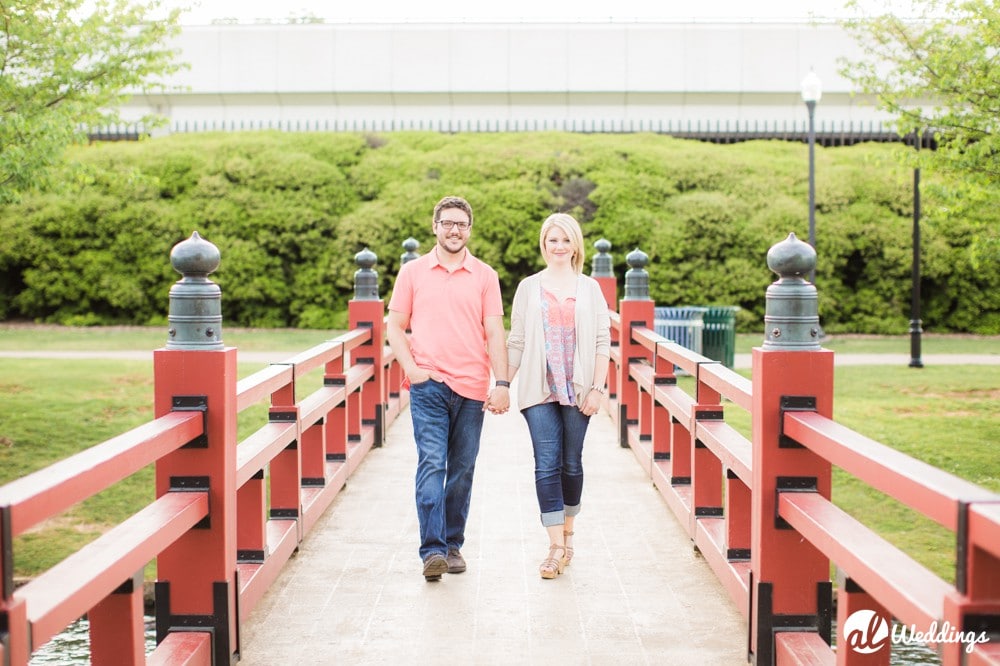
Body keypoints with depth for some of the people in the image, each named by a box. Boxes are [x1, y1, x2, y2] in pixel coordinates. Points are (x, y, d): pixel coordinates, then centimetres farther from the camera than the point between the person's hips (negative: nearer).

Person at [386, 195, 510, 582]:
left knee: (462, 470, 7)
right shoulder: (413, 272, 8)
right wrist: (411, 368, -5)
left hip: (472, 388, 1)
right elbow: (395, 326, 10)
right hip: (428, 385, -1)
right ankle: (432, 550, -13)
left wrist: (502, 383, -4)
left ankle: (453, 544, 18)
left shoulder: (484, 276, 8)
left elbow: (495, 333, 5)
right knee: (431, 463, -11)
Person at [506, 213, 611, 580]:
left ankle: (567, 532, 27)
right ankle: (556, 546, -7)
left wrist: (597, 388, -5)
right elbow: (516, 341, 8)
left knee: (571, 464, 8)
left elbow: (603, 341, 4)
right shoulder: (529, 287, 7)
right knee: (546, 465, -8)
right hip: (539, 389, 0)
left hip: (577, 389, 0)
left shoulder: (589, 288, 7)